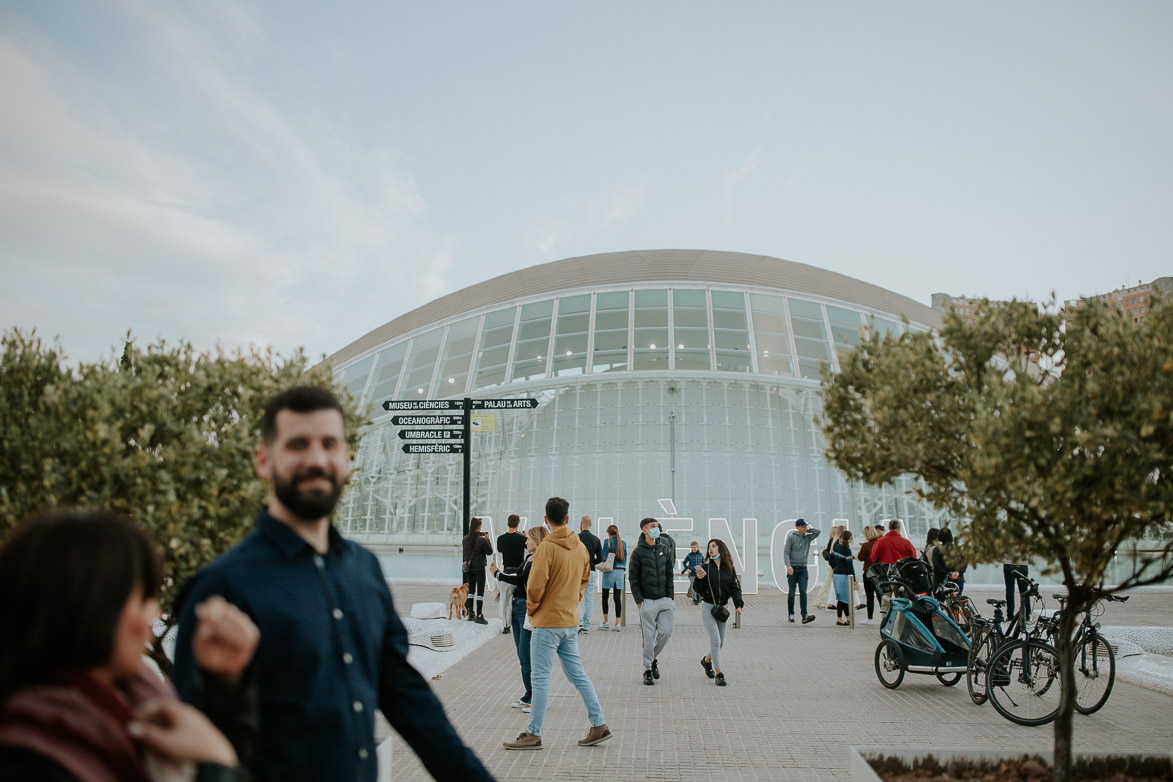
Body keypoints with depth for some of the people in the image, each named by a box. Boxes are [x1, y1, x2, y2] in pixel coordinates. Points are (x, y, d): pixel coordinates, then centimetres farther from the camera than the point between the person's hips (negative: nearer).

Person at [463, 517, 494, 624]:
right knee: (480, 591, 1)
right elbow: (490, 552, -8)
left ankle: (471, 614, 21)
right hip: (479, 568, -5)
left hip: (469, 568, 5)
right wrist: (487, 539, 0)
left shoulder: (465, 539, -4)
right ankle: (479, 616, 0)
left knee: (471, 590, 15)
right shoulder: (482, 540, -20)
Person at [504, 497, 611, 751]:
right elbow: (584, 579, 16)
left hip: (547, 622, -7)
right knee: (577, 674, 14)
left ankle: (533, 734, 7)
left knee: (540, 677, 0)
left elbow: (535, 586, -17)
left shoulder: (547, 547, -16)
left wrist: (531, 610, -1)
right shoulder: (580, 547, 5)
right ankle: (599, 725, 15)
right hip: (571, 621, 7)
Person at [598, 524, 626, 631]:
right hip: (621, 571, 4)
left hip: (610, 570, -4)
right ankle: (617, 623, 0)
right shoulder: (623, 543, 9)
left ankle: (605, 622, 9)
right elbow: (625, 558, 12)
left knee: (605, 596, 9)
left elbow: (603, 557, -8)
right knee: (618, 597, 4)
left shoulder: (608, 541, -5)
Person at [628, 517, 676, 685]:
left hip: (664, 599, 4)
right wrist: (639, 599, -9)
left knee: (665, 632, 1)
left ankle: (654, 657, 27)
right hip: (647, 601, -4)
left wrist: (670, 597, 6)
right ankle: (648, 669, 12)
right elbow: (633, 577, -3)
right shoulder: (638, 551, -4)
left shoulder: (665, 549, 8)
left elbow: (669, 574, 12)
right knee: (649, 636, 0)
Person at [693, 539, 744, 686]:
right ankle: (719, 674, -5)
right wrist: (699, 578, -22)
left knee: (721, 642, 13)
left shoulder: (729, 568, 4)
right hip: (708, 607, -4)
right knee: (715, 640, -12)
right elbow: (697, 590, -3)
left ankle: (707, 660, 42)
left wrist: (738, 604, -13)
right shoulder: (705, 567, -3)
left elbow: (735, 589, 2)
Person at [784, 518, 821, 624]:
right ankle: (791, 614, 18)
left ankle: (804, 616, -17)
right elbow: (786, 552, -6)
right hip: (792, 568, -2)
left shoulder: (808, 537, 11)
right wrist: (788, 565, -18)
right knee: (791, 592, 4)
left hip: (803, 569, 2)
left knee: (803, 592, -8)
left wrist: (808, 528, 4)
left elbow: (817, 532, -4)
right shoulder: (791, 537, 0)